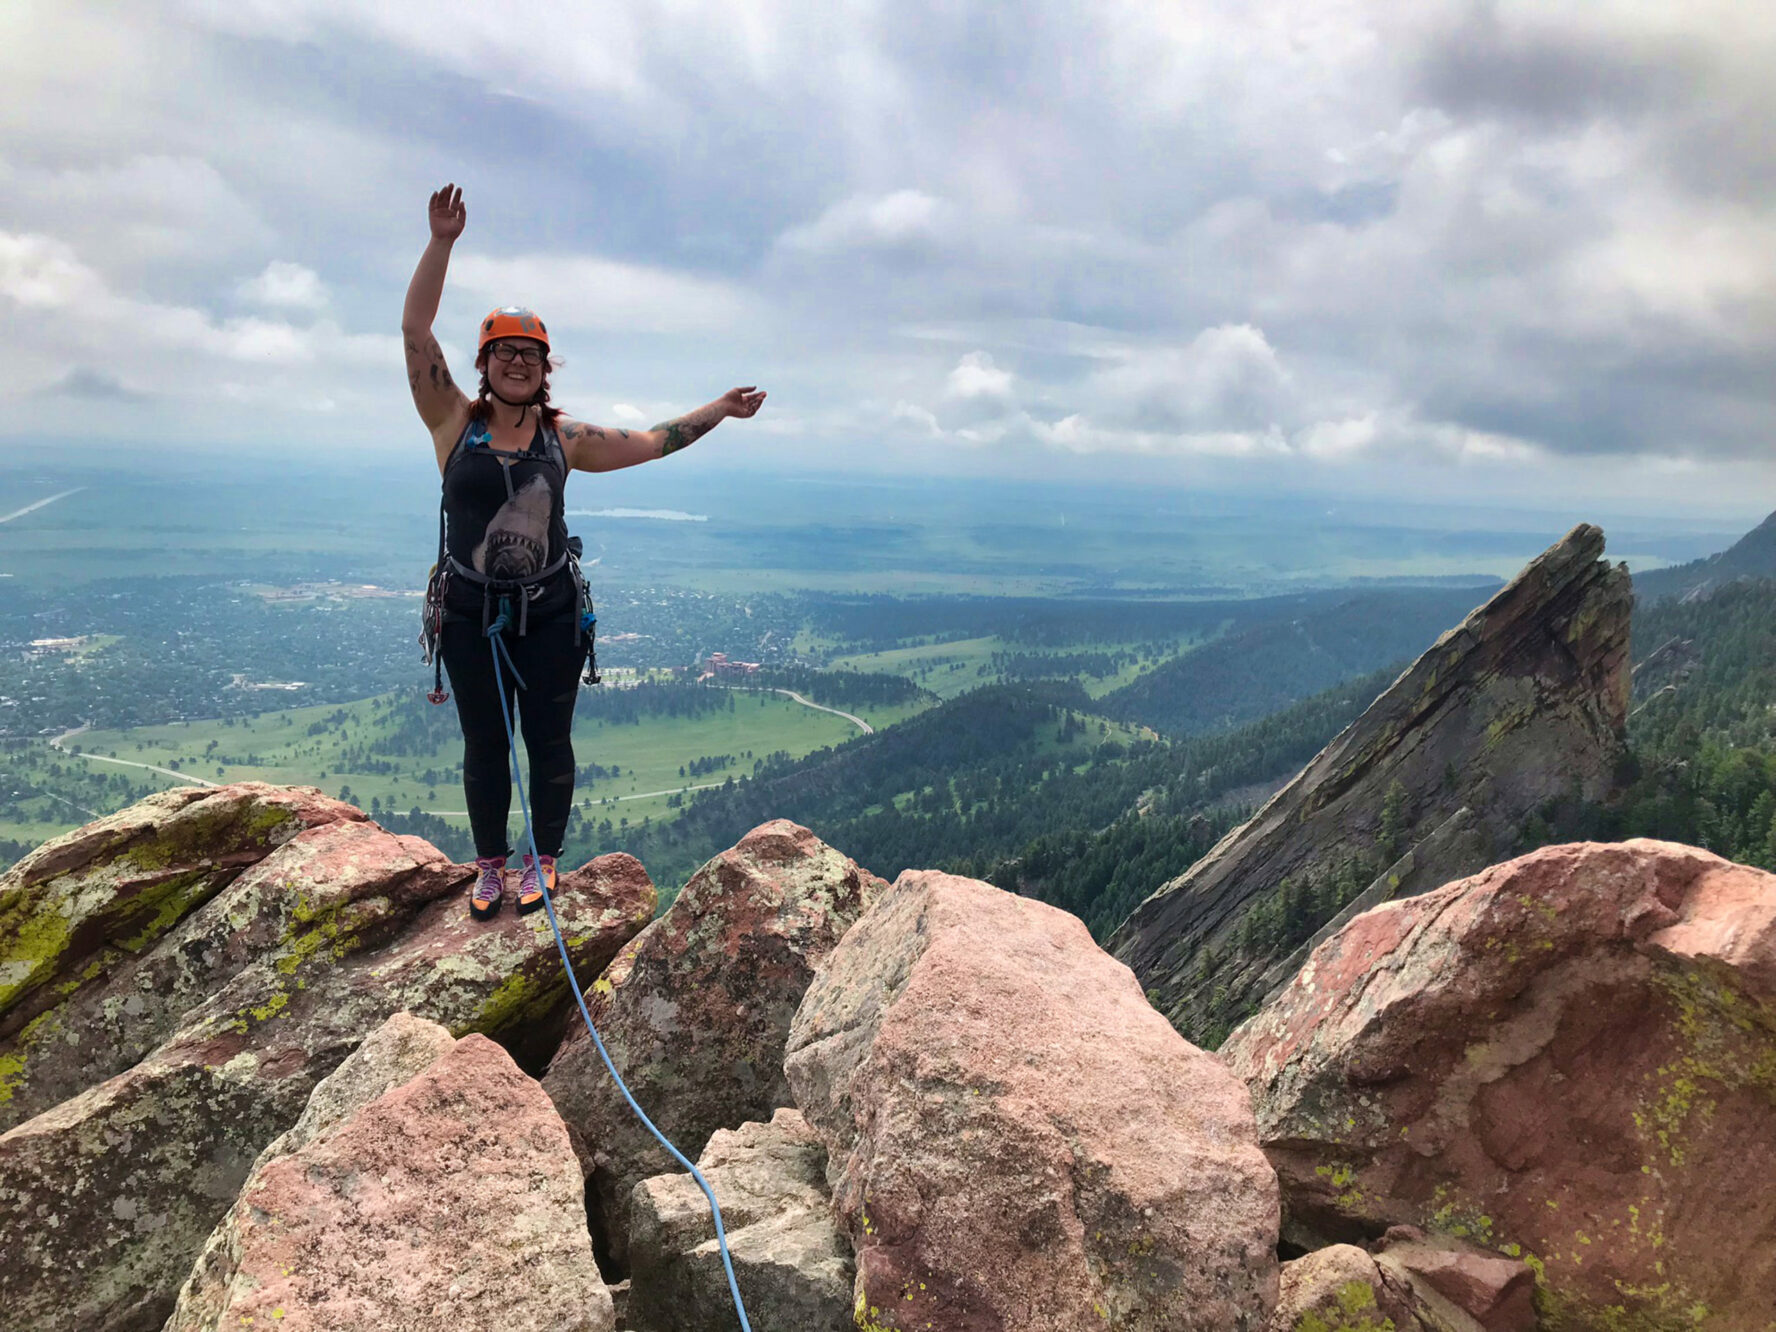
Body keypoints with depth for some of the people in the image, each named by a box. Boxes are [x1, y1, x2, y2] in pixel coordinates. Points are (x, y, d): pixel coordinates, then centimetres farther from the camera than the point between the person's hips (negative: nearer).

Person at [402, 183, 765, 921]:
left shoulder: (564, 437, 1)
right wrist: (441, 242, -17)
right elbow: (415, 332, -10)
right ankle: (489, 866, 27)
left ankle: (543, 861, 25)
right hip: (470, 614, 0)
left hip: (549, 612, 1)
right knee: (483, 744, 11)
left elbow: (651, 442, 7)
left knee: (548, 740, 8)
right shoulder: (455, 424, -3)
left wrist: (719, 410, 6)